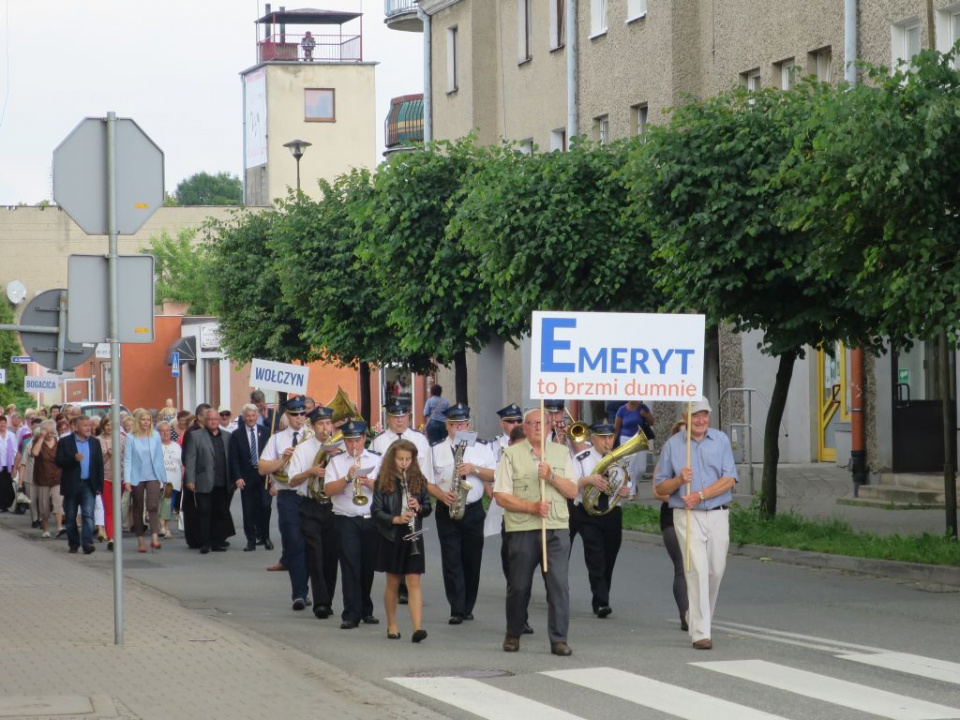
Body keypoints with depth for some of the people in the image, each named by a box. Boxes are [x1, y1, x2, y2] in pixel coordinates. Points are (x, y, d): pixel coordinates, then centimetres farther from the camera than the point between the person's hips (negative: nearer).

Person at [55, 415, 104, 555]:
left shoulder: (94, 443, 8)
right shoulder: (65, 442, -1)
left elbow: (99, 465, 9)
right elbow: (59, 462, -8)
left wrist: (99, 485, 4)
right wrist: (74, 459, -24)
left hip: (88, 485, 1)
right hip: (71, 485, -1)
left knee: (88, 514, -13)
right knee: (71, 517, 7)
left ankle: (87, 543, -19)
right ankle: (73, 544, 19)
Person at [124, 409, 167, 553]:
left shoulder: (155, 436, 3)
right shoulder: (131, 438, -3)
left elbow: (159, 457, 8)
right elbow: (127, 459, -4)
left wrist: (163, 476, 6)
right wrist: (127, 480, -10)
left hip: (153, 476, 0)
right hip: (137, 477, 0)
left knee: (153, 506, -16)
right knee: (138, 509, 8)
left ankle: (155, 537, -25)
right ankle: (140, 540, 15)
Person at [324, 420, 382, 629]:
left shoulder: (376, 461, 10)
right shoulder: (336, 462, 7)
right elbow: (328, 490, -4)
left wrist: (369, 482, -15)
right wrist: (347, 478, -16)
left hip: (372, 520, 2)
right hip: (346, 520, -2)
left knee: (369, 567, 7)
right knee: (350, 566, -10)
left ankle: (366, 611, 20)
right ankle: (351, 614, -12)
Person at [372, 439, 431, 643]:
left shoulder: (418, 480, 4)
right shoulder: (383, 481, -3)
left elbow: (428, 508, 9)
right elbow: (376, 511, -6)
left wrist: (419, 507, -13)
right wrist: (396, 519, -21)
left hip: (412, 538, 1)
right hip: (391, 537, -1)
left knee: (414, 583, -7)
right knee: (393, 583, 10)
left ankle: (418, 628, -16)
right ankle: (392, 625, 23)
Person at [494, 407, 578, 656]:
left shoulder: (561, 453, 12)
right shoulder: (511, 454, 3)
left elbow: (572, 491, 6)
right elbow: (501, 496, -3)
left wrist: (552, 477, -11)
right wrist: (532, 507, -14)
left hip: (557, 527, 1)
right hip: (522, 529, -1)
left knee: (558, 584, -7)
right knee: (519, 586, 6)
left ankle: (559, 639, -3)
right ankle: (513, 634, 23)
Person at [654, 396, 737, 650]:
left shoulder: (721, 440, 7)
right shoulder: (673, 445, 5)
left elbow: (729, 479, -2)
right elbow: (660, 488, 8)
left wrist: (700, 495, -13)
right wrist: (679, 480, -13)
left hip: (718, 515, 2)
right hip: (687, 516, -2)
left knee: (716, 571, 5)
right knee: (697, 570, -13)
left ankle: (703, 619, 28)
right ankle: (700, 632, -16)